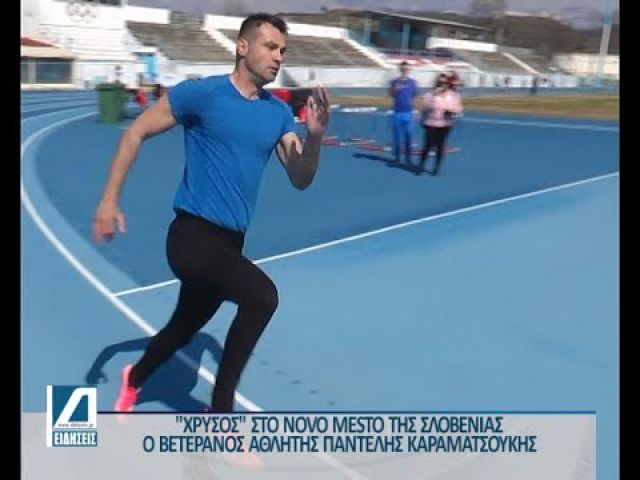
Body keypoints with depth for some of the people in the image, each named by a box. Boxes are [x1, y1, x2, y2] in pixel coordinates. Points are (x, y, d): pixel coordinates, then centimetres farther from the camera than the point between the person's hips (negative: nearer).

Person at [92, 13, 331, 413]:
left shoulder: (279, 113, 6)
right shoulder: (201, 93, -9)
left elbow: (301, 179, 3)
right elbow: (136, 133, -2)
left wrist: (315, 135, -17)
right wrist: (109, 200, -6)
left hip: (229, 242, 7)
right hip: (193, 235, -7)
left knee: (185, 326, 23)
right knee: (263, 296, -27)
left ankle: (134, 380, 54)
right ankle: (220, 413, -9)